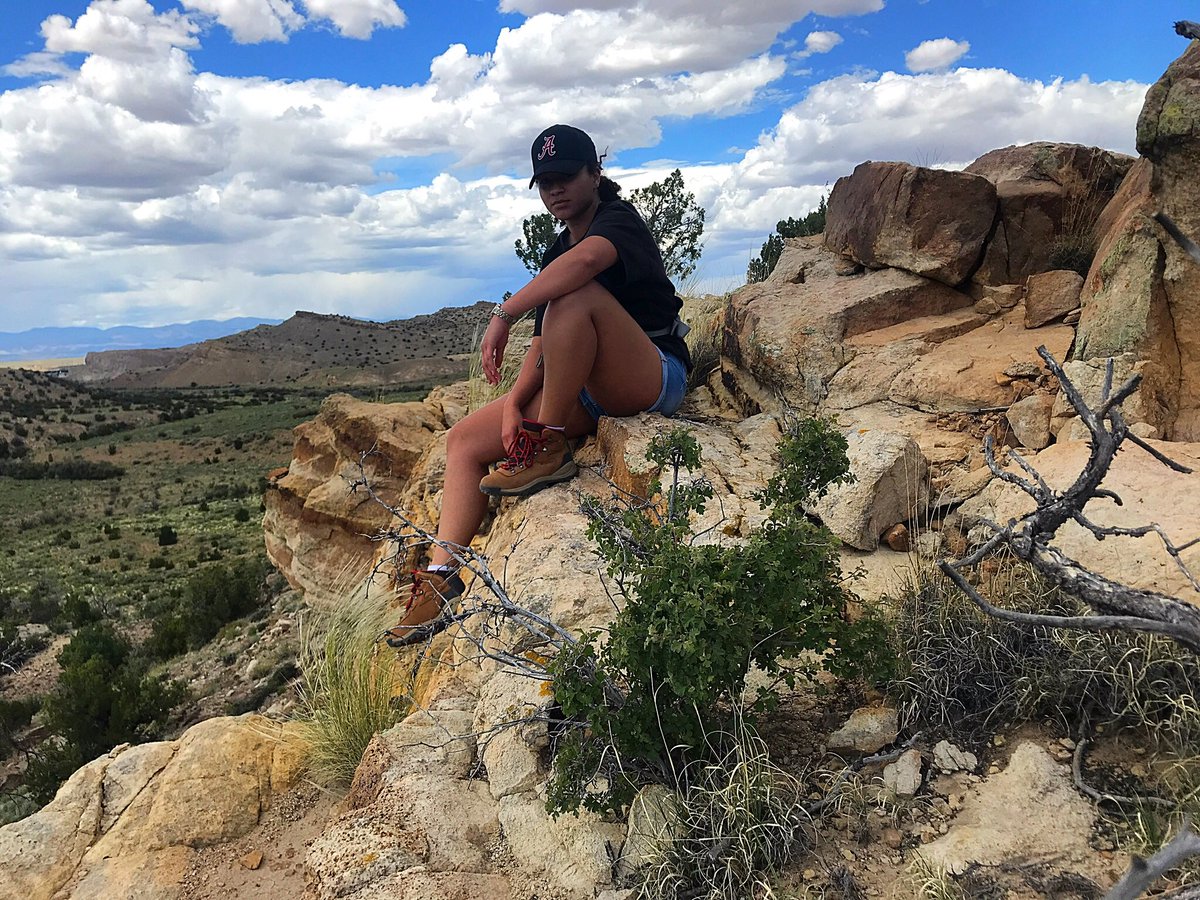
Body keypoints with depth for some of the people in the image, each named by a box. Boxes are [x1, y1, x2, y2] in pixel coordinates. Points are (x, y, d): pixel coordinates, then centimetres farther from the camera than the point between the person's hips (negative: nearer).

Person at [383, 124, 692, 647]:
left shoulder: (620, 220, -6)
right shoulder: (555, 255, 18)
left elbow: (587, 258, -33)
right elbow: (545, 343, 9)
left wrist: (503, 314, -31)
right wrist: (514, 403, -7)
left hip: (653, 381, -8)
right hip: (589, 395, 8)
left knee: (575, 294, -34)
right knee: (465, 440, -4)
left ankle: (548, 448, -24)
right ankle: (442, 577, -14)